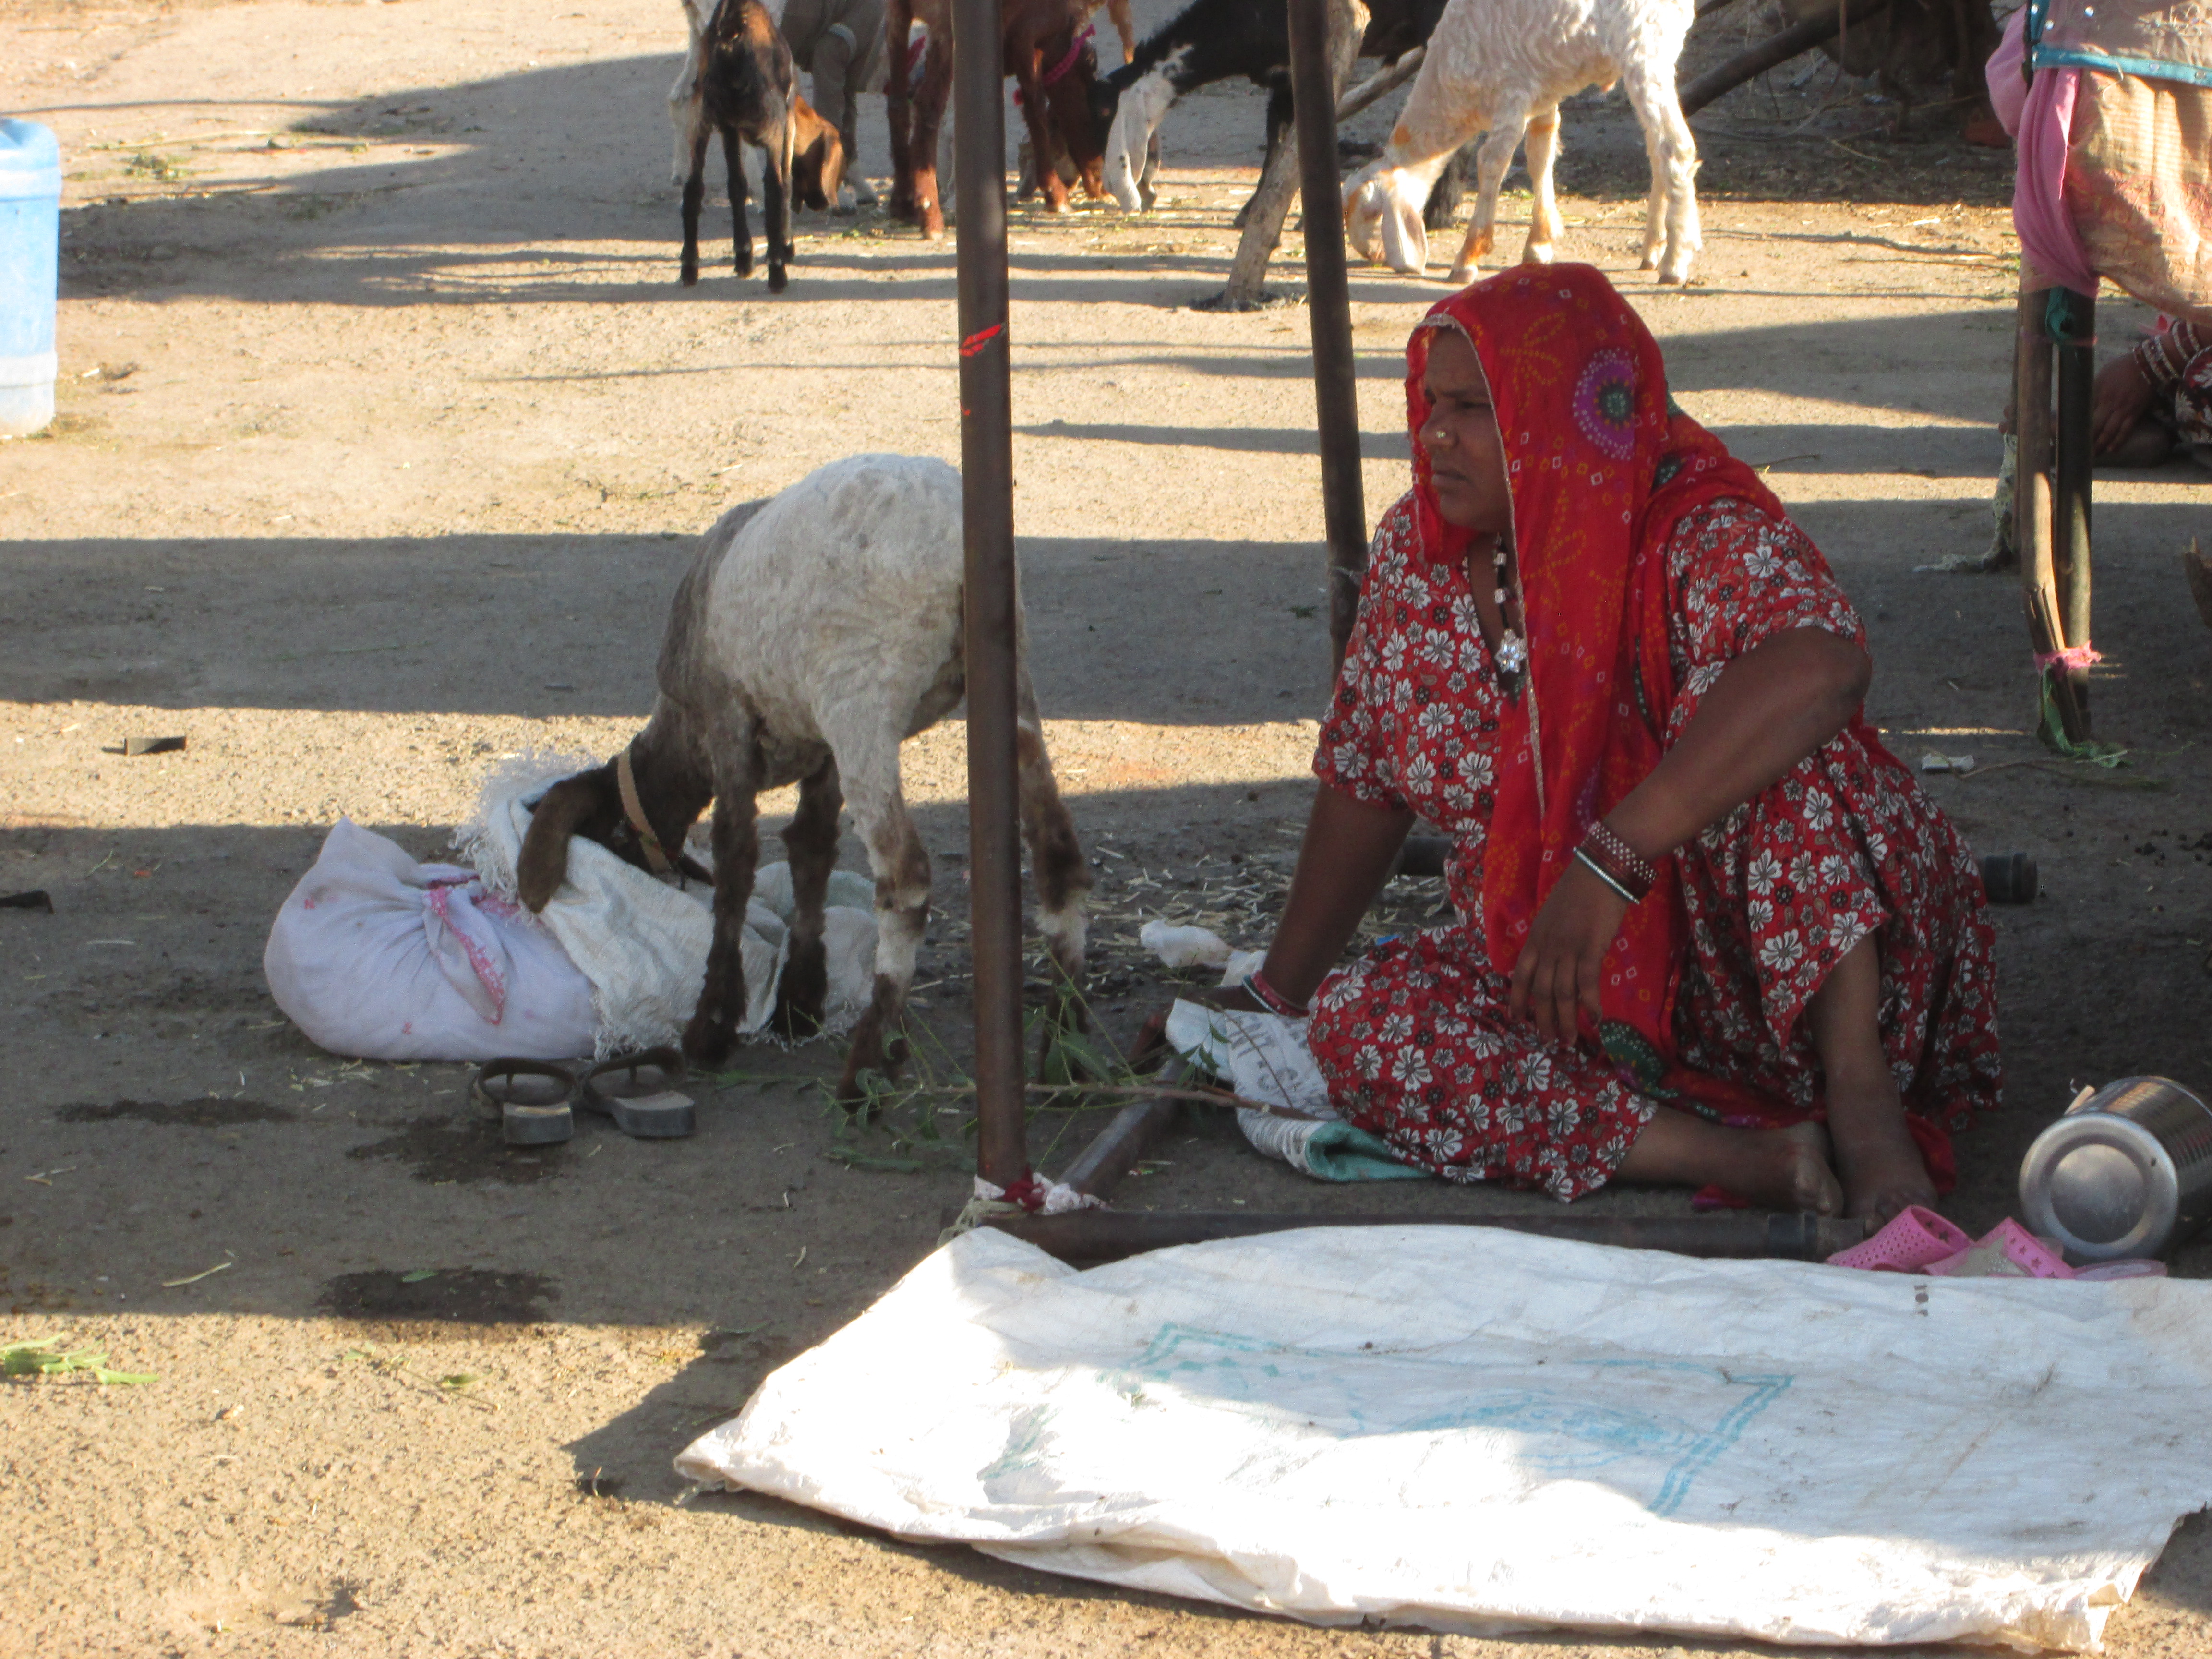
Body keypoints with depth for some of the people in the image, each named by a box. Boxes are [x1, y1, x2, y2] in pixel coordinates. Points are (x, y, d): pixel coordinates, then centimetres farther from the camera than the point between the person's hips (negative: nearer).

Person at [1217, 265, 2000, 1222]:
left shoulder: (1703, 540, -19)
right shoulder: (1418, 553, 1)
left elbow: (1822, 667, -41)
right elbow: (1362, 783, 13)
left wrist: (1609, 865, -46)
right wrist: (1277, 992, 16)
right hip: (1554, 987, 6)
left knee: (1755, 730, -32)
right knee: (1354, 1026, -23)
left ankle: (1859, 1095, -31)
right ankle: (1757, 1160, -31)